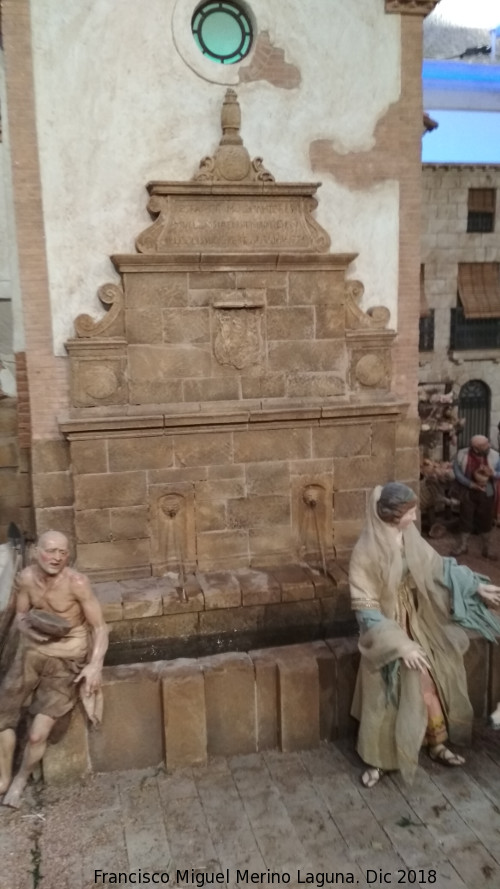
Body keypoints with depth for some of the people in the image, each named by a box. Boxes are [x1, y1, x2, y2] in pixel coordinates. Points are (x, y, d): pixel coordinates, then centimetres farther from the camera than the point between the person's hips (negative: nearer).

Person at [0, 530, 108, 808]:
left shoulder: (77, 583, -22)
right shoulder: (27, 577, -8)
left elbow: (99, 627, -15)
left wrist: (95, 664, -26)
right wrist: (28, 629, -15)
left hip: (67, 657, -4)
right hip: (32, 650, 4)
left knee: (38, 732, -8)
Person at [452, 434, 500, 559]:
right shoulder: (462, 455, -16)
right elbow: (457, 473, -12)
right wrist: (471, 484, -21)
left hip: (487, 494, 1)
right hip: (468, 493, 0)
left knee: (486, 520, 10)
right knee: (466, 518, 10)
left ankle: (487, 548, 26)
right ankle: (463, 545, 29)